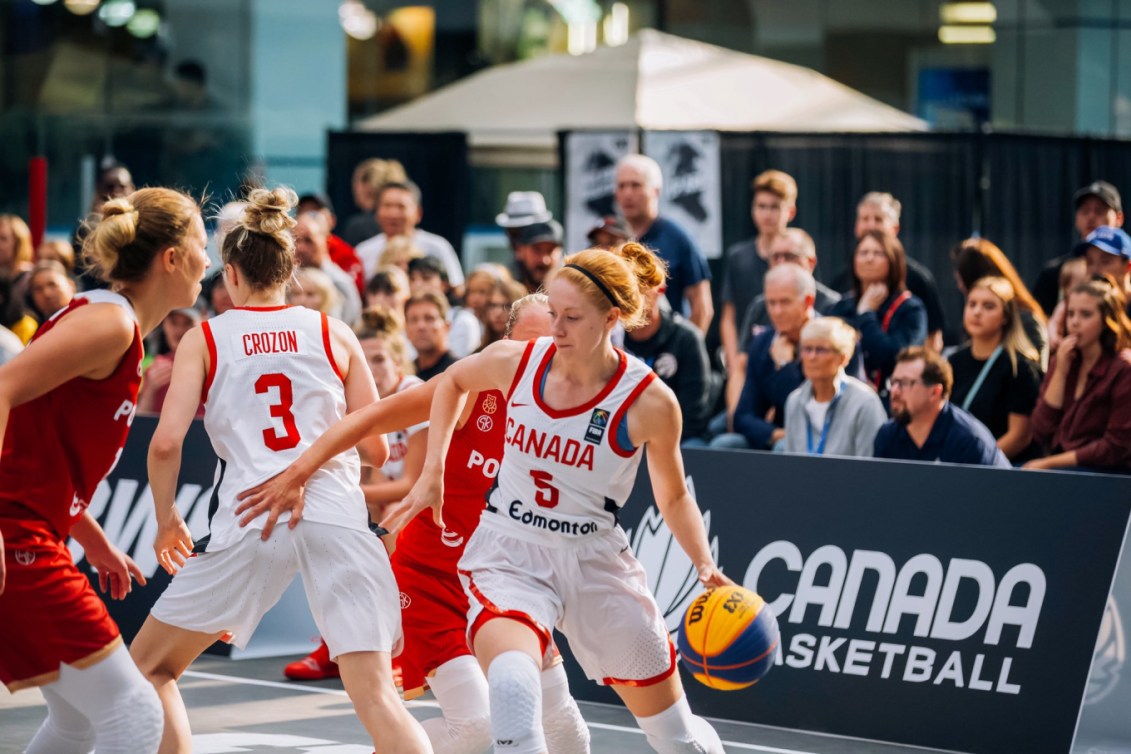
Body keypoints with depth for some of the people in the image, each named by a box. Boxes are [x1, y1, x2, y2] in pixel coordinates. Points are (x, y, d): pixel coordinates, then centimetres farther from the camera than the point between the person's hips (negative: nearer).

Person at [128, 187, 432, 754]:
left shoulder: (204, 339, 10)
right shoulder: (334, 334, 14)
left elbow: (166, 442, -2)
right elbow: (376, 449, 14)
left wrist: (166, 519, 14)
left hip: (250, 518, -1)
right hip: (337, 513, 1)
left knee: (149, 668, 17)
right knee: (375, 697, -5)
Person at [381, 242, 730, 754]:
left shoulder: (649, 402, -14)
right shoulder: (515, 362, -9)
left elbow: (673, 497, 3)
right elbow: (453, 380, 15)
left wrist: (705, 567, -12)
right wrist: (432, 472, 9)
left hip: (594, 563, 0)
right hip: (508, 557, 0)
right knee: (513, 679, -35)